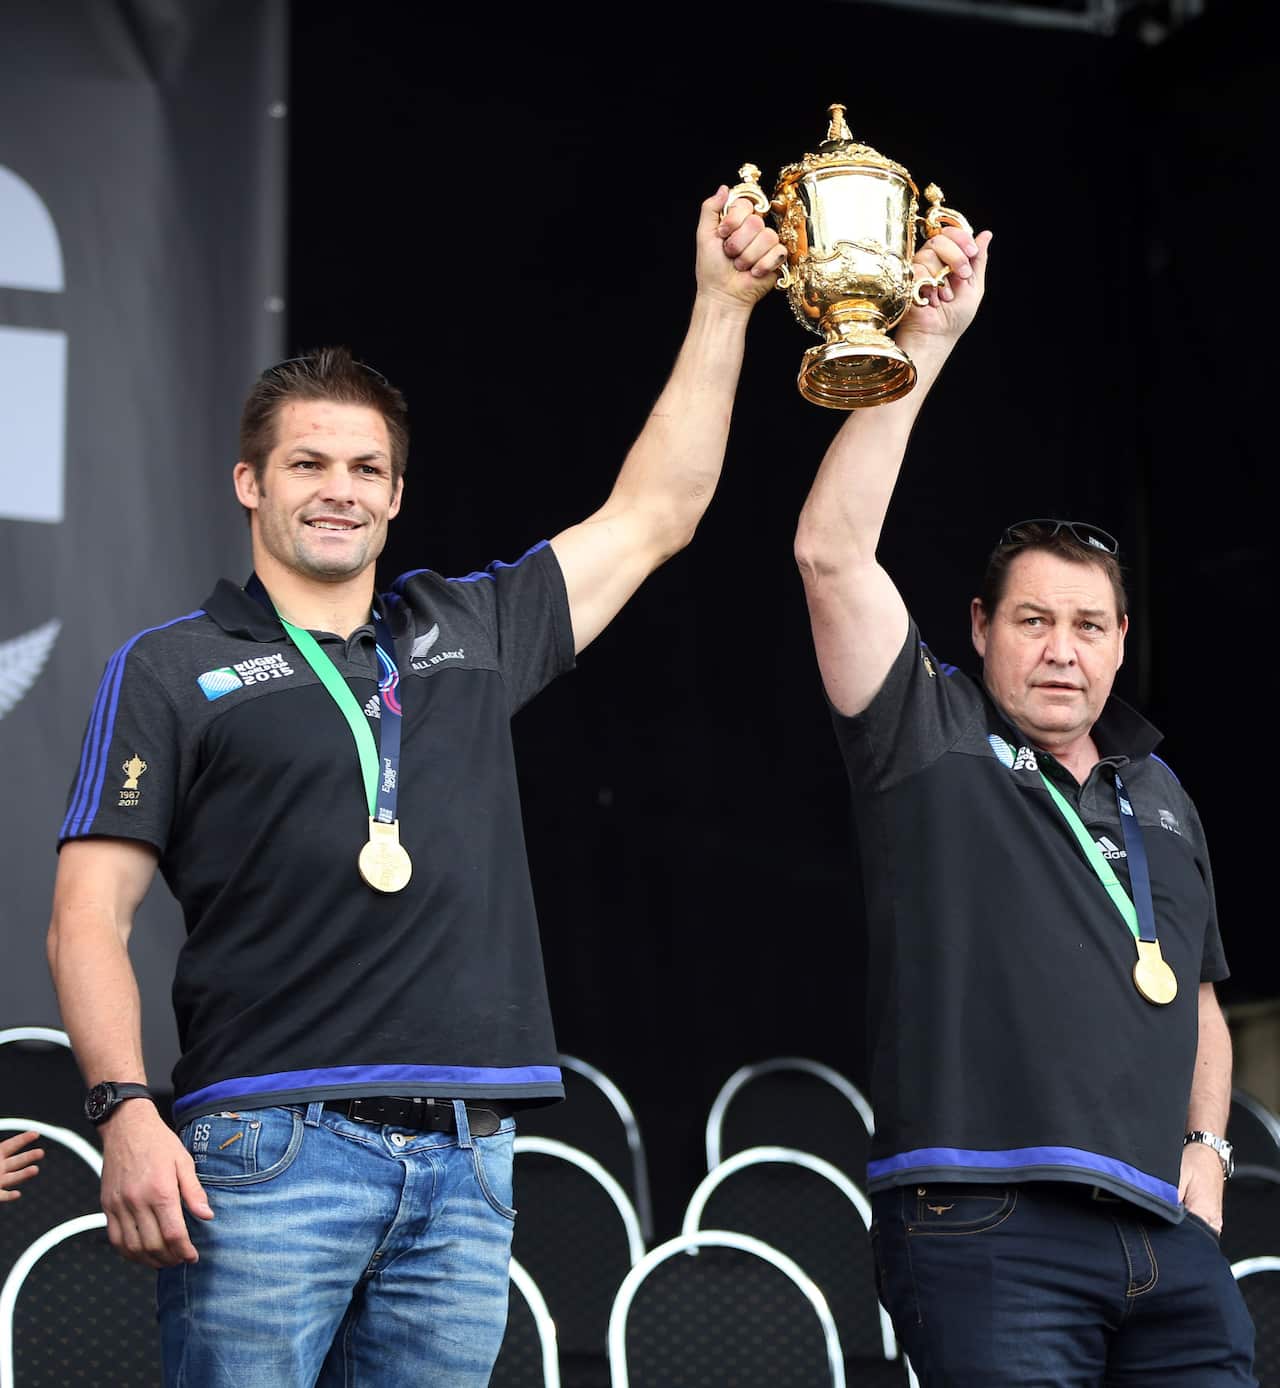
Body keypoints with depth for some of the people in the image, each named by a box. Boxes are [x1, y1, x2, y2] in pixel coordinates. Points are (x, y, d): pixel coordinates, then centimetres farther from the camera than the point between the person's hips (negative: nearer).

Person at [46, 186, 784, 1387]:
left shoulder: (469, 633, 18)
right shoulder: (170, 669, 6)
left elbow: (654, 516, 22)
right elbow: (90, 915, 0)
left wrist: (722, 303, 20)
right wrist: (125, 1111, -14)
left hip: (463, 1163, 4)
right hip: (269, 1146, -4)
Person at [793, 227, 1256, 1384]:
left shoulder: (1159, 795, 21)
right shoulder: (933, 740, 5)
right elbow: (832, 555, -9)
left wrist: (1207, 1148, 14)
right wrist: (923, 347, -10)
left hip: (1165, 1237, 6)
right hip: (987, 1231, -5)